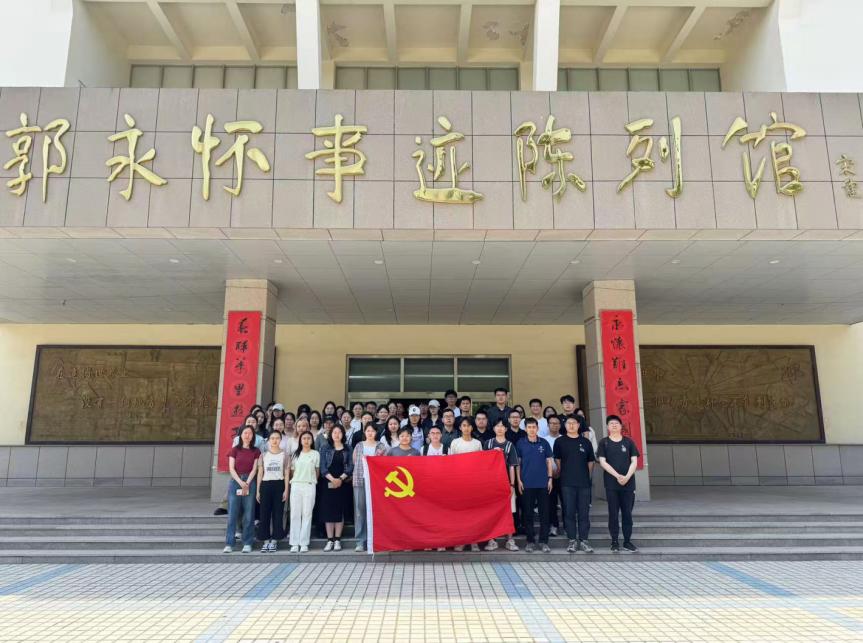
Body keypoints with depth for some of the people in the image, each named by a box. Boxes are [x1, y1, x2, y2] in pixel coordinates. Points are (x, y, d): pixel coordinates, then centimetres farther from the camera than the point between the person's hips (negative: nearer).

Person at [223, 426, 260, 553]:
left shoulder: (255, 452, 7)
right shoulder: (235, 450, 5)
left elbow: (254, 469, 1)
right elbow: (231, 468, -2)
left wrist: (247, 483, -12)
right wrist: (241, 483, -13)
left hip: (249, 482, 1)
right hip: (235, 481, 0)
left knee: (249, 515, 1)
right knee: (232, 514, -2)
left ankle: (247, 543, 7)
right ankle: (229, 543, 4)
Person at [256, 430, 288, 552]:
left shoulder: (285, 455, 5)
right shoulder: (263, 455, 9)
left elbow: (286, 474, 2)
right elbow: (260, 473, 9)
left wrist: (286, 490, -5)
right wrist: (258, 490, 3)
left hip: (279, 485, -1)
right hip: (266, 485, 1)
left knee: (278, 513, 0)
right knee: (265, 513, 0)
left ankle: (274, 540, 8)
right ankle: (266, 541, 7)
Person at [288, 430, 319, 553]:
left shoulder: (316, 454, 5)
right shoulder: (296, 454, 10)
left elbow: (317, 471, 10)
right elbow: (292, 471, 12)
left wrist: (312, 480, 10)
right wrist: (293, 481, 6)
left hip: (309, 486, -2)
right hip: (296, 485, 2)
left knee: (307, 514, -1)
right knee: (295, 514, 1)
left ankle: (304, 543, 3)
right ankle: (294, 543, 5)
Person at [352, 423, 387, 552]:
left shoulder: (381, 446, 9)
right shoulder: (358, 446, 13)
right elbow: (355, 463, 14)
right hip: (360, 481, 1)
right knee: (360, 510, -2)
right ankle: (360, 542, 2)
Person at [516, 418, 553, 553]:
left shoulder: (544, 443, 4)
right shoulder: (520, 443, 2)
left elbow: (548, 461, 8)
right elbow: (517, 463, 4)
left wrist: (550, 478, 2)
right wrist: (519, 480, -1)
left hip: (543, 483, 1)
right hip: (527, 484, -1)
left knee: (544, 513, 2)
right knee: (528, 513, 5)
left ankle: (544, 541, 10)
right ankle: (530, 540, 14)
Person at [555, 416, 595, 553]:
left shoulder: (586, 442, 8)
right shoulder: (560, 441, 4)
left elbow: (590, 461, 12)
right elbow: (557, 460, 9)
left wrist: (589, 477, 8)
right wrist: (563, 474, 8)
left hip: (584, 482, 1)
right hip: (567, 483, -1)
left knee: (584, 512, 4)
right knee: (569, 512, 2)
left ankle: (583, 540, 11)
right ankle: (572, 540, 10)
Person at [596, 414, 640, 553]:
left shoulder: (628, 442, 7)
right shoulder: (604, 442, 2)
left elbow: (634, 461, 2)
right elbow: (602, 462, -5)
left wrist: (627, 476, -13)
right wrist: (617, 476, -14)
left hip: (628, 483, 2)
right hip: (611, 484, -1)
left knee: (627, 513, 5)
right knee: (613, 513, 3)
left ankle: (627, 541, 14)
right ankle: (614, 542, 10)